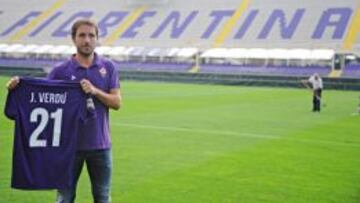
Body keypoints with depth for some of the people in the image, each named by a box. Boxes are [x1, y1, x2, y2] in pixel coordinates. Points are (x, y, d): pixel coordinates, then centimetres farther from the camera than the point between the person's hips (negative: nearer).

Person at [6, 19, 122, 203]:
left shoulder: (108, 67, 2)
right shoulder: (61, 70, -3)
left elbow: (117, 102, -2)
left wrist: (95, 91, -18)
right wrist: (17, 87, -24)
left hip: (100, 144, 1)